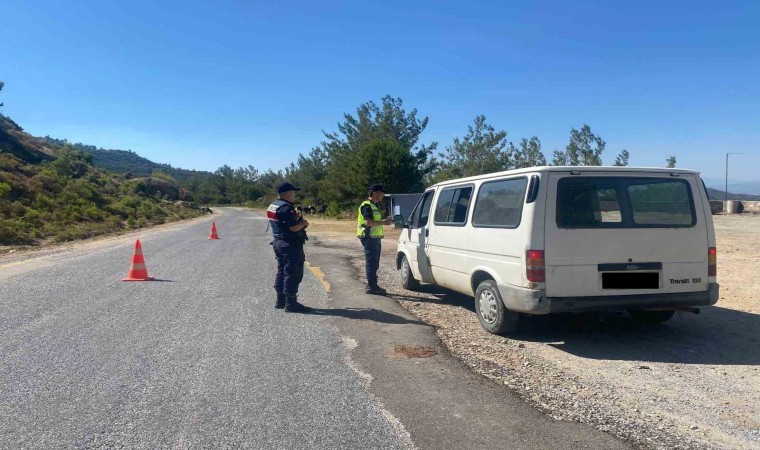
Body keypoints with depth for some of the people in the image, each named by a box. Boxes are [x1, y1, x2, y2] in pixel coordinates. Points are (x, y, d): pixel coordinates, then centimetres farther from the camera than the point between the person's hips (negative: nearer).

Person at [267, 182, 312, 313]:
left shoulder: (272, 206, 12)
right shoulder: (286, 207, -19)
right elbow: (294, 227, -24)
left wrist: (297, 217, 9)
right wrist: (304, 222, -6)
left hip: (279, 242, 10)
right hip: (291, 245, -10)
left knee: (282, 271, 15)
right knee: (293, 273, -5)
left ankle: (280, 301, 22)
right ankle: (290, 303, -3)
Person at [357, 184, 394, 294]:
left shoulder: (374, 206, 21)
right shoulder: (367, 206, -13)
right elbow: (368, 222, -23)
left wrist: (385, 221, 13)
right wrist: (383, 222, -17)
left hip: (375, 238, 10)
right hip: (369, 238, -10)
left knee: (374, 263, 13)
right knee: (371, 263, -7)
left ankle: (372, 285, 21)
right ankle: (371, 287, -4)